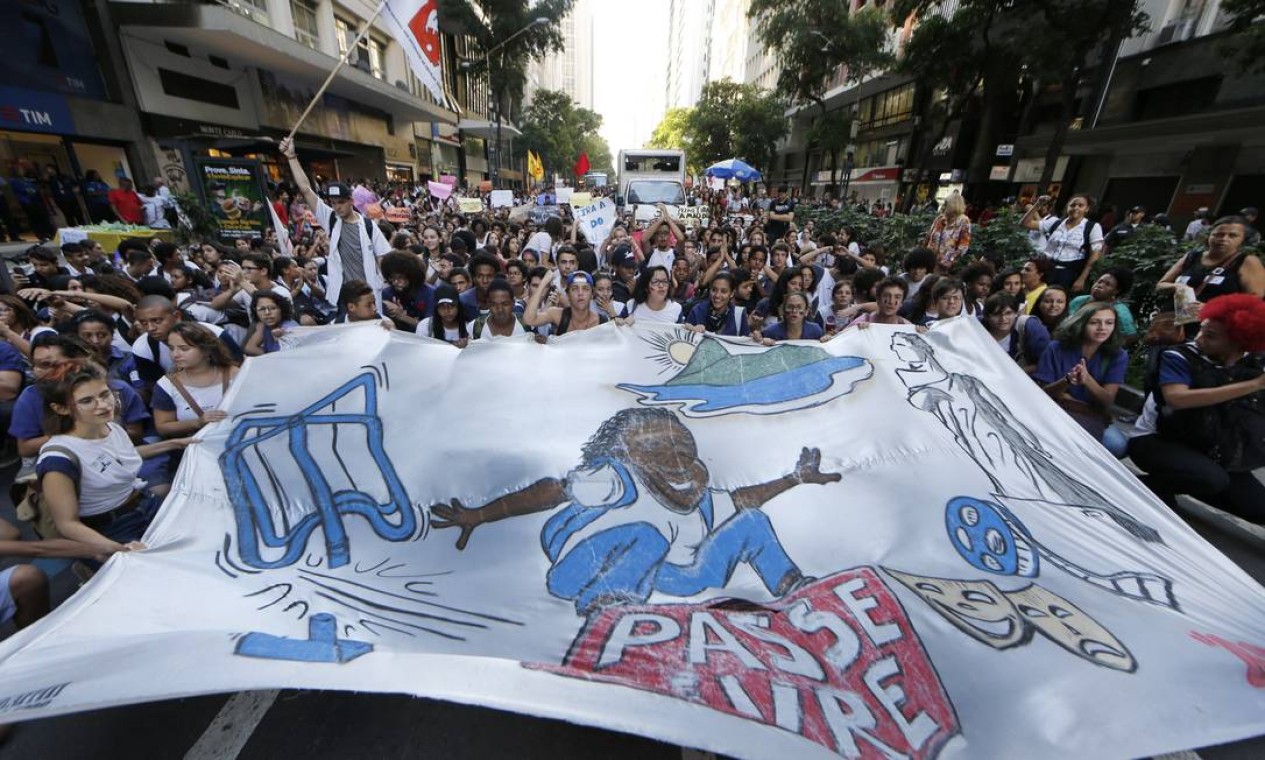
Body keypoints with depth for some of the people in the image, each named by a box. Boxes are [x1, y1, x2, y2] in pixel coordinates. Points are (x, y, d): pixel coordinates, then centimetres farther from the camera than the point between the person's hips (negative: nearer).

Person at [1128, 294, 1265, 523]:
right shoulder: (1180, 357, -13)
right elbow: (1177, 398, -29)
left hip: (1211, 450, 6)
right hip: (1156, 440, -6)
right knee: (1213, 479, -32)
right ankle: (1148, 485, -5)